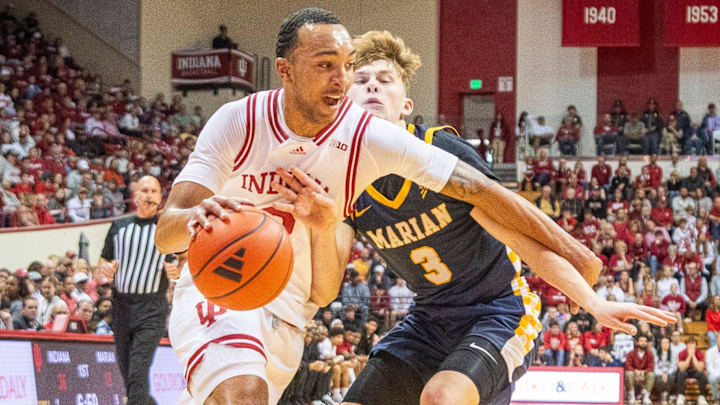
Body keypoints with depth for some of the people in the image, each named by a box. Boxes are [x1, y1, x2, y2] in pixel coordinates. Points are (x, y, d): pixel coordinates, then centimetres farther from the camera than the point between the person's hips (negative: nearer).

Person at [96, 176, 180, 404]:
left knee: (138, 374, -17)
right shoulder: (119, 226, 11)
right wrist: (105, 270, -7)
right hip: (122, 306, 4)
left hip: (152, 308, -4)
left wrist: (176, 271, -12)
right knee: (127, 374, 9)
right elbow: (102, 265, 16)